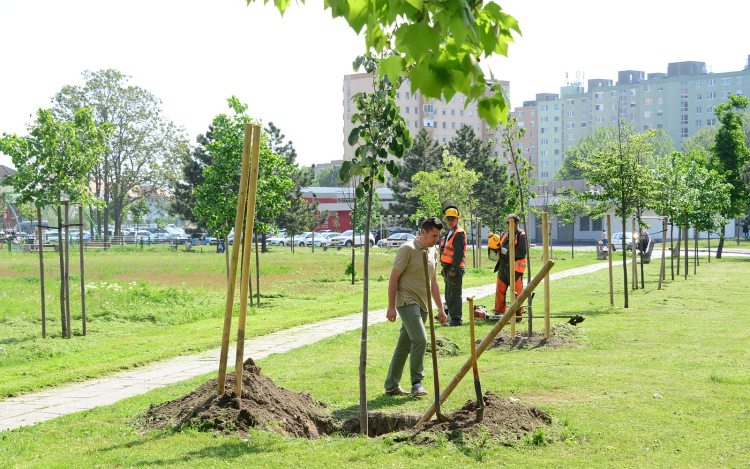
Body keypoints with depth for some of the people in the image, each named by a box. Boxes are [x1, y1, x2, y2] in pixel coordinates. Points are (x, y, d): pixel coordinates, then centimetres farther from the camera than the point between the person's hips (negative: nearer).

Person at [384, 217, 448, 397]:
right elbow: (394, 277, -11)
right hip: (407, 301, -8)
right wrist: (391, 306, -16)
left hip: (422, 305, 8)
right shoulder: (408, 249, -10)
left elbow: (433, 282, 22)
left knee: (404, 346, 8)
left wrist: (440, 308, 20)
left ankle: (391, 386, 13)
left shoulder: (432, 251, 15)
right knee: (420, 339, -19)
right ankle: (417, 382, -9)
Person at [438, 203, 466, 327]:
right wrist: (444, 268, 21)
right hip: (448, 268, 10)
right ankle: (452, 316, 21)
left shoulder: (459, 233, -12)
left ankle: (456, 320, -7)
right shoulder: (449, 233, 19)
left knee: (454, 294, -9)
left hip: (455, 269, -10)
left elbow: (459, 252, -19)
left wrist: (453, 269, -22)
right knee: (449, 294, 14)